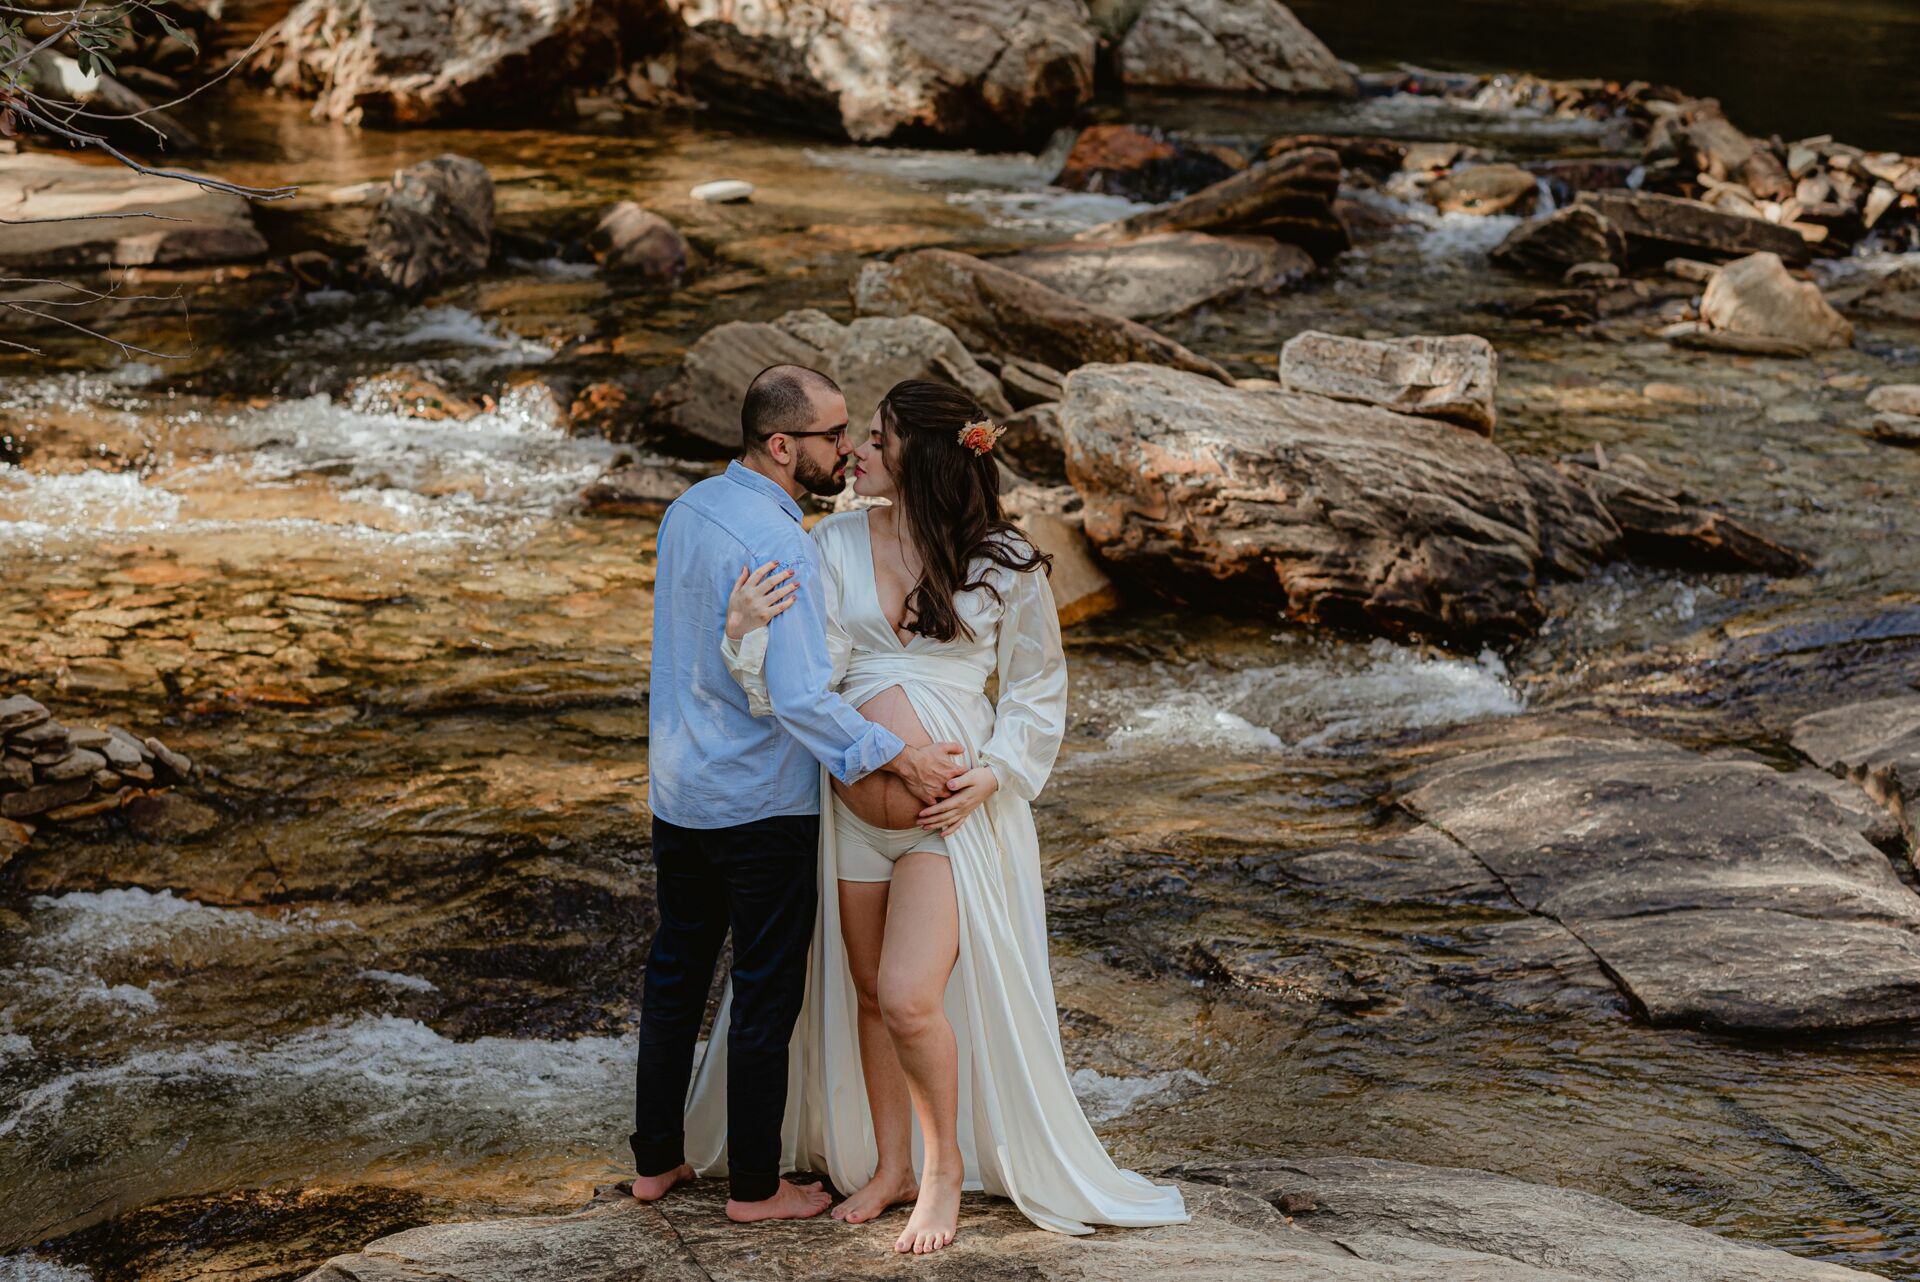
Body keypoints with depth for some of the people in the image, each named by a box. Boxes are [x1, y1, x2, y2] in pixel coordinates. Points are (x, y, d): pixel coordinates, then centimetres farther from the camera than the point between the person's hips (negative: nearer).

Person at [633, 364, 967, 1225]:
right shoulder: (779, 545, -24)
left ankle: (656, 1159, 30)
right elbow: (801, 700, -29)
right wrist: (898, 758, -22)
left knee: (675, 971, 18)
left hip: (677, 790, 8)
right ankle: (754, 1187, 17)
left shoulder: (690, 509, 3)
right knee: (766, 993, 6)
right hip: (761, 804, -8)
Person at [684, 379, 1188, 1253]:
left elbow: (1038, 689, 4)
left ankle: (946, 1164, 12)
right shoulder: (835, 546, -1)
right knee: (868, 993, 15)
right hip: (852, 804, 4)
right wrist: (750, 632, -28)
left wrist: (994, 773, -9)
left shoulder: (1003, 566, -7)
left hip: (955, 808, -4)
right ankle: (889, 1163, 34)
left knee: (909, 997, -13)